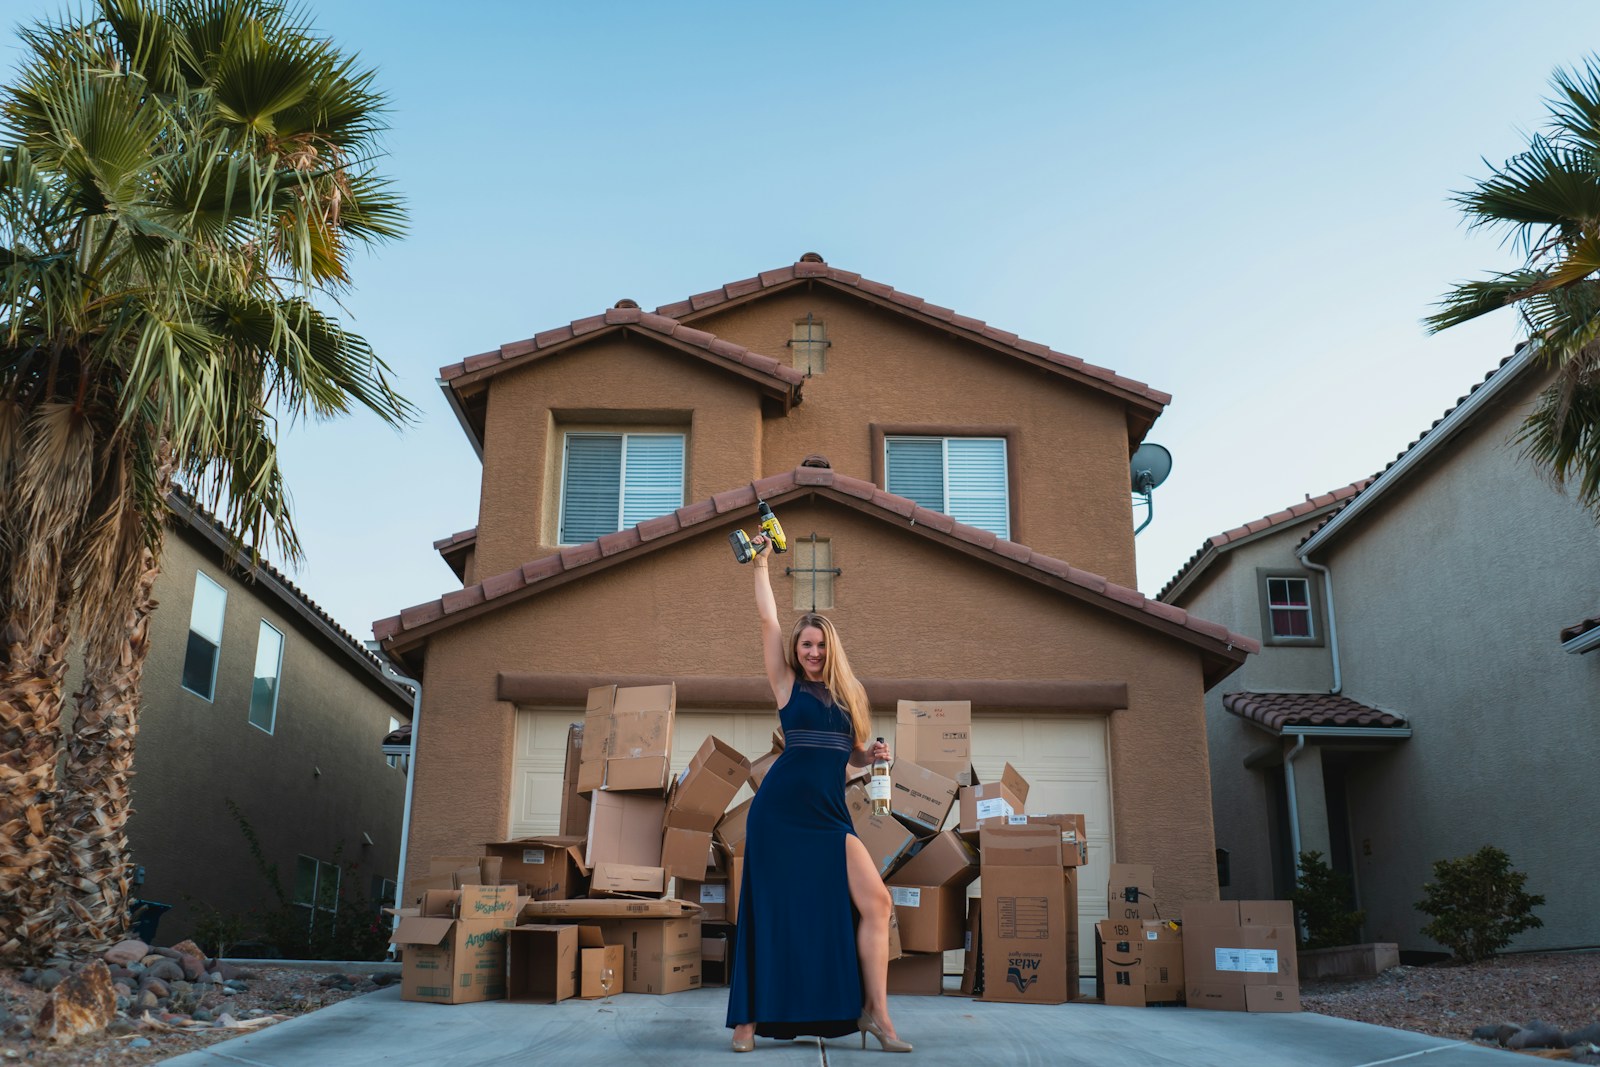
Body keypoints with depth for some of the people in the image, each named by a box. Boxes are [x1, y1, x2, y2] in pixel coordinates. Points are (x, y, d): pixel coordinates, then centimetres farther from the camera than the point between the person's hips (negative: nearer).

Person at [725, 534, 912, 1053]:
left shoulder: (846, 695, 17)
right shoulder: (788, 685, 6)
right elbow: (768, 621, 2)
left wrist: (873, 754, 1)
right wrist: (761, 564, 4)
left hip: (830, 815, 4)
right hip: (781, 810, -4)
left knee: (876, 904, -6)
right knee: (771, 912, -1)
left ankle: (875, 1014, 2)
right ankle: (749, 1018, 10)